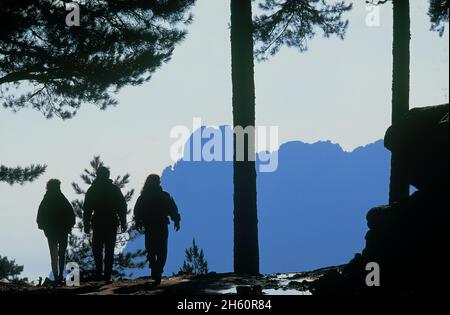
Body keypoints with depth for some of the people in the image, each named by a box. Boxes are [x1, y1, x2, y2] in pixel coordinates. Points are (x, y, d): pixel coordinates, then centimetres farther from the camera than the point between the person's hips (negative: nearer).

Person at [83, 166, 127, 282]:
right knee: (110, 251, 5)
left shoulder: (92, 190, 1)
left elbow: (87, 209, 1)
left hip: (97, 225, -1)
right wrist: (123, 223, 6)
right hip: (112, 224, 1)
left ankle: (99, 274, -2)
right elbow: (122, 207, 2)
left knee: (97, 250, 8)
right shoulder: (115, 189, 3)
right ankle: (107, 275, -1)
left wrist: (86, 225, 6)